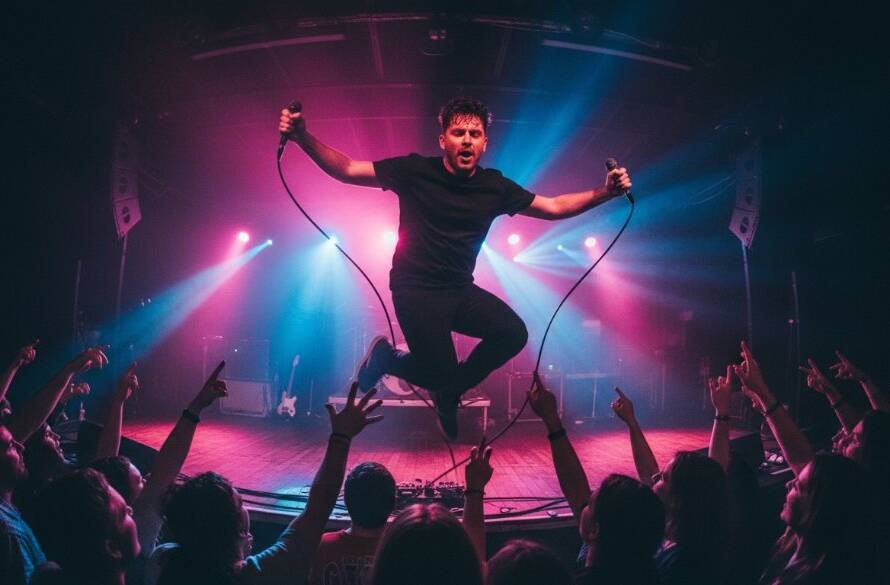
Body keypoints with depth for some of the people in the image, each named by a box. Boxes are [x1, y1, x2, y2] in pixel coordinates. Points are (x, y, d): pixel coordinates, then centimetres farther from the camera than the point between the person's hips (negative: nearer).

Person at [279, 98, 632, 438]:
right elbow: (345, 169, -10)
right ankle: (385, 357, 20)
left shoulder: (495, 187, 0)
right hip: (415, 291, -5)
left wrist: (605, 192, -8)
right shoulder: (415, 171, -11)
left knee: (513, 333, -17)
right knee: (441, 373, -14)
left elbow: (554, 207, 6)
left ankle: (448, 393, 10)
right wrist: (303, 137, -25)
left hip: (460, 291, 5)